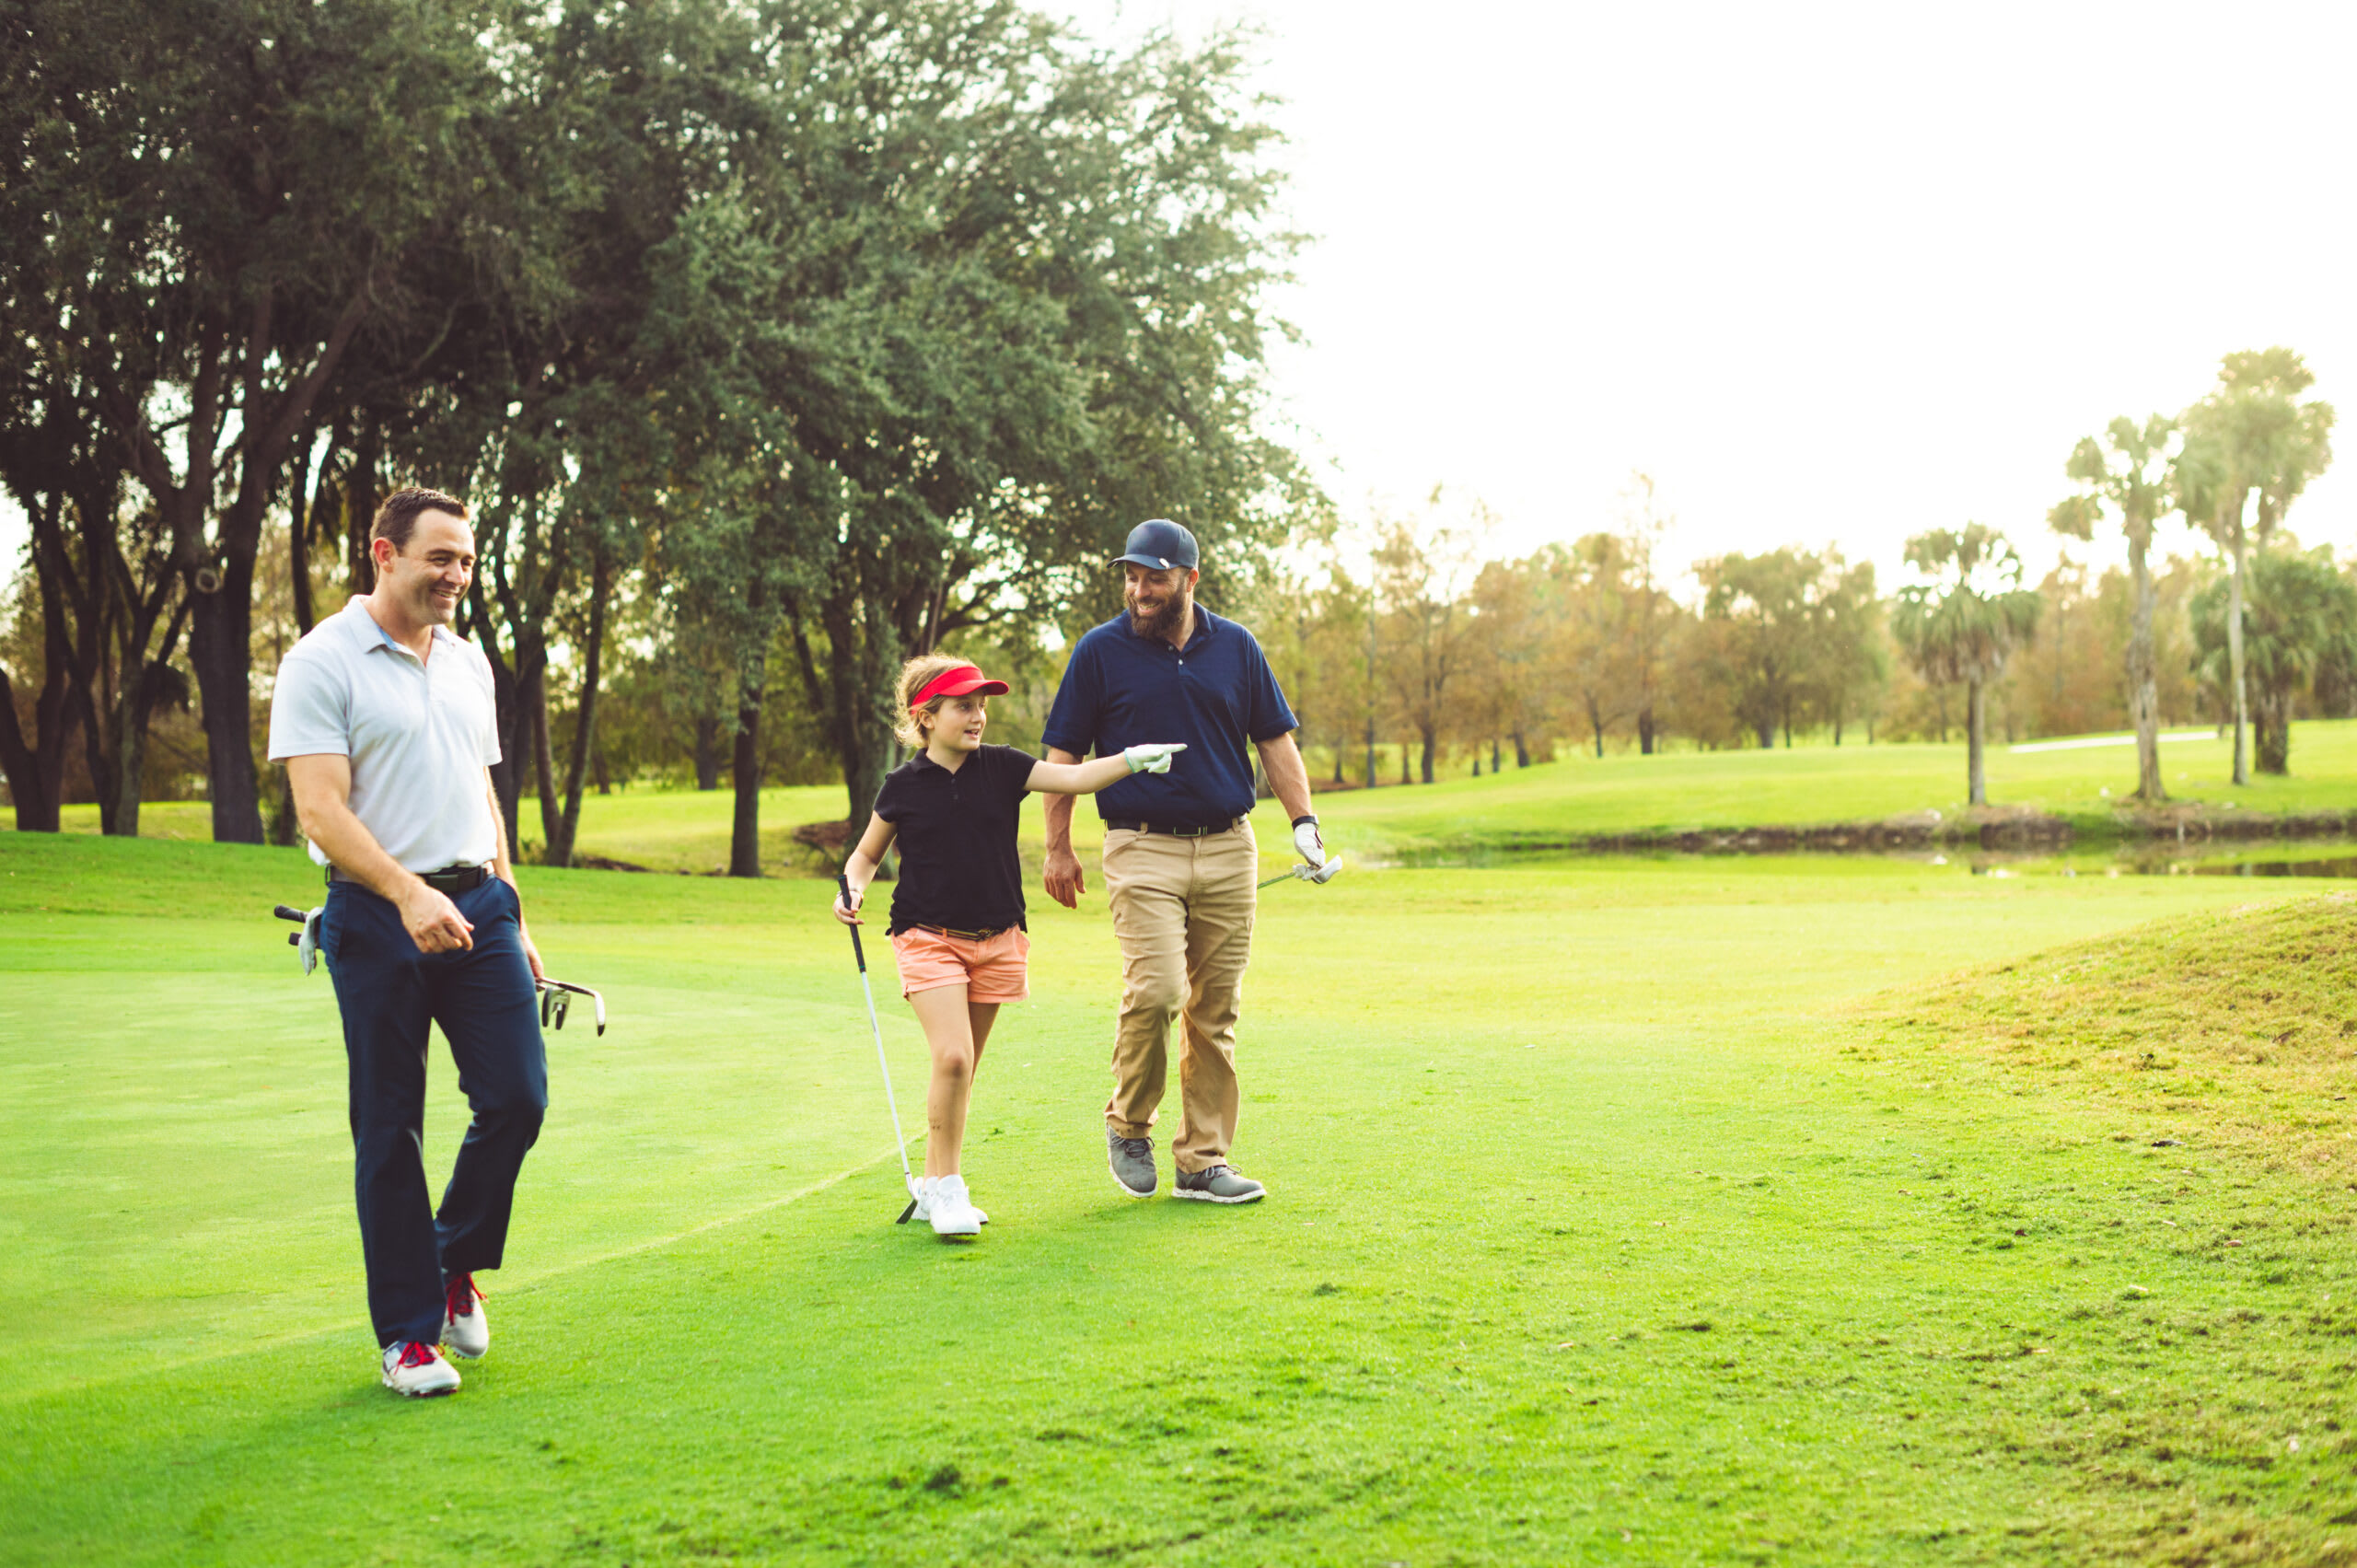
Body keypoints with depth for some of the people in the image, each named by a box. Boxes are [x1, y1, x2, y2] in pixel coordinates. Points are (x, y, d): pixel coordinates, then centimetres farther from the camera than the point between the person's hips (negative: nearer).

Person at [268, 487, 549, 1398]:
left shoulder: (468, 663, 15)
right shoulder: (322, 663, -7)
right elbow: (320, 811, -15)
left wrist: (510, 912, 16)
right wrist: (409, 894, -27)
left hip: (478, 904, 6)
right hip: (378, 915, -6)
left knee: (516, 1097, -2)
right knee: (389, 1127, 1)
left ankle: (457, 1262, 23)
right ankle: (407, 1330, 10)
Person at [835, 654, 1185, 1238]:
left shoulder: (1001, 768, 1)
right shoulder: (903, 786, -2)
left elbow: (1072, 777, -9)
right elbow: (867, 853, 10)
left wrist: (1132, 758, -24)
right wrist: (853, 887, -10)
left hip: (995, 941, 3)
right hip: (929, 939, -3)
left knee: (963, 1069, 9)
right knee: (952, 1058, -18)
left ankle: (933, 1185, 23)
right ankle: (946, 1184, -5)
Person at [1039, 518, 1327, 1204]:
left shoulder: (1235, 647, 9)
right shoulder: (1101, 651, 2)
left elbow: (1274, 740, 14)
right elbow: (1063, 753, 5)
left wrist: (1303, 822, 4)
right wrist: (1058, 849, 2)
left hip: (1228, 847, 3)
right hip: (1142, 849, -3)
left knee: (1216, 1010, 4)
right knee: (1155, 989, -18)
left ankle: (1204, 1160, 12)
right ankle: (1129, 1122, 6)